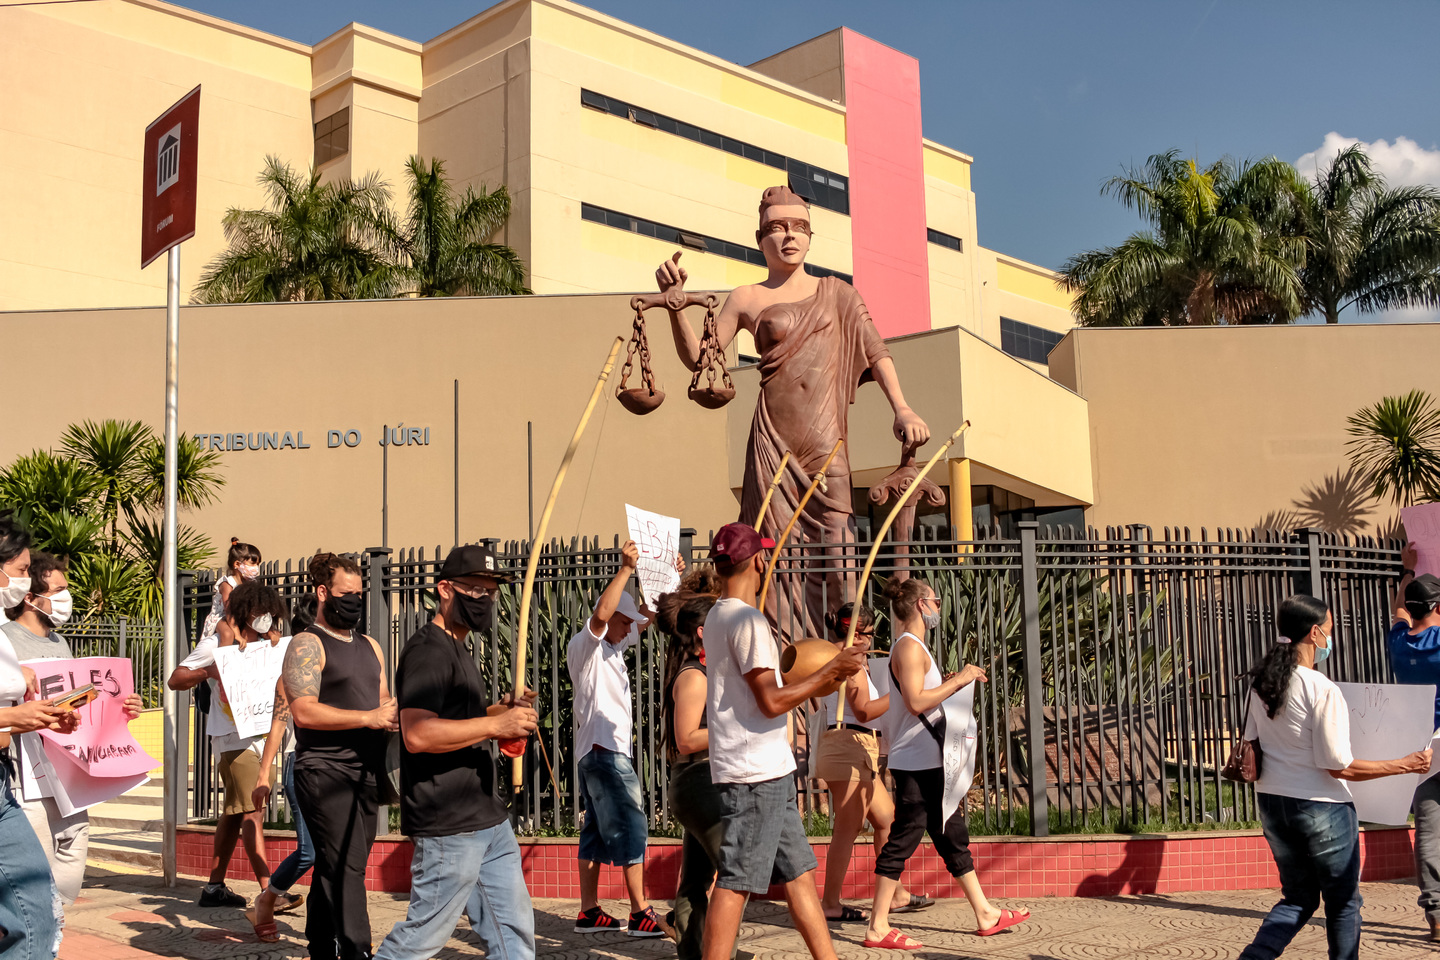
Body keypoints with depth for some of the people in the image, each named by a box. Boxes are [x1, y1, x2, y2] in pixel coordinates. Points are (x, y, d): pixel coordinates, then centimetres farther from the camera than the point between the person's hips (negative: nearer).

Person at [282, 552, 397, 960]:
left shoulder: (369, 647, 19)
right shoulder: (307, 645, -5)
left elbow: (384, 703, 25)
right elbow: (304, 712, -16)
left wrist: (394, 717, 1)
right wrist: (369, 717, -17)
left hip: (365, 770, 7)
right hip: (324, 770, -7)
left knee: (336, 869, 12)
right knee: (346, 868, -12)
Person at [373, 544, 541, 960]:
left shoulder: (458, 650, 20)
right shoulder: (427, 651, -14)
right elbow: (418, 734, -26)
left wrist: (502, 709, 13)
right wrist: (495, 724, -25)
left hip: (489, 819, 10)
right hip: (450, 827, -10)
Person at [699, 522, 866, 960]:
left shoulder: (718, 616, 15)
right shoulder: (747, 620, -16)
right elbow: (771, 701, -20)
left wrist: (818, 676, 27)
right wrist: (832, 670, -13)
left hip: (767, 773, 10)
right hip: (755, 774, -10)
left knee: (798, 871, 14)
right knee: (736, 881, -6)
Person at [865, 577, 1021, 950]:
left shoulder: (914, 647, 18)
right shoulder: (909, 647, -13)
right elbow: (916, 701, -24)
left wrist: (953, 682, 13)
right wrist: (958, 681, -18)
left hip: (930, 762, 11)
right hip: (916, 763, -11)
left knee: (954, 835, 15)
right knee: (903, 839, -7)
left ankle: (985, 914, 23)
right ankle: (878, 928, -1)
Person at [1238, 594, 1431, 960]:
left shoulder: (1260, 684, 1)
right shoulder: (1322, 690, -19)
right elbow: (1340, 767, -17)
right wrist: (1406, 765, -9)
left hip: (1272, 802, 7)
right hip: (1321, 807, -6)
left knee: (1298, 898, 18)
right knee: (1343, 902, 13)